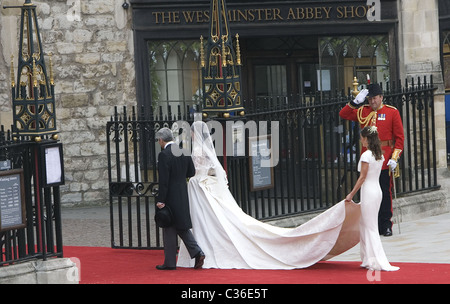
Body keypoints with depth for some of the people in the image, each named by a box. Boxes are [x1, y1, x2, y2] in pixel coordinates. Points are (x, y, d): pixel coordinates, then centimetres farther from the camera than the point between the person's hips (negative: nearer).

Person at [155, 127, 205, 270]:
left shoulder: (164, 155, -17)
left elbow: (163, 180, -19)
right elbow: (192, 172, 10)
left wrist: (160, 200, -16)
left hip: (170, 196, -7)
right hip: (183, 194, 7)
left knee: (169, 229, 2)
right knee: (182, 227, 17)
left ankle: (170, 262, 8)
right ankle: (197, 252, 2)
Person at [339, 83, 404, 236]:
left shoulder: (392, 112, 0)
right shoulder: (363, 111, 9)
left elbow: (399, 137, 0)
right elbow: (343, 114, 3)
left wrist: (394, 158, -9)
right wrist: (356, 101, -8)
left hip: (384, 160, -3)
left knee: (385, 193, 1)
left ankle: (385, 226, 8)